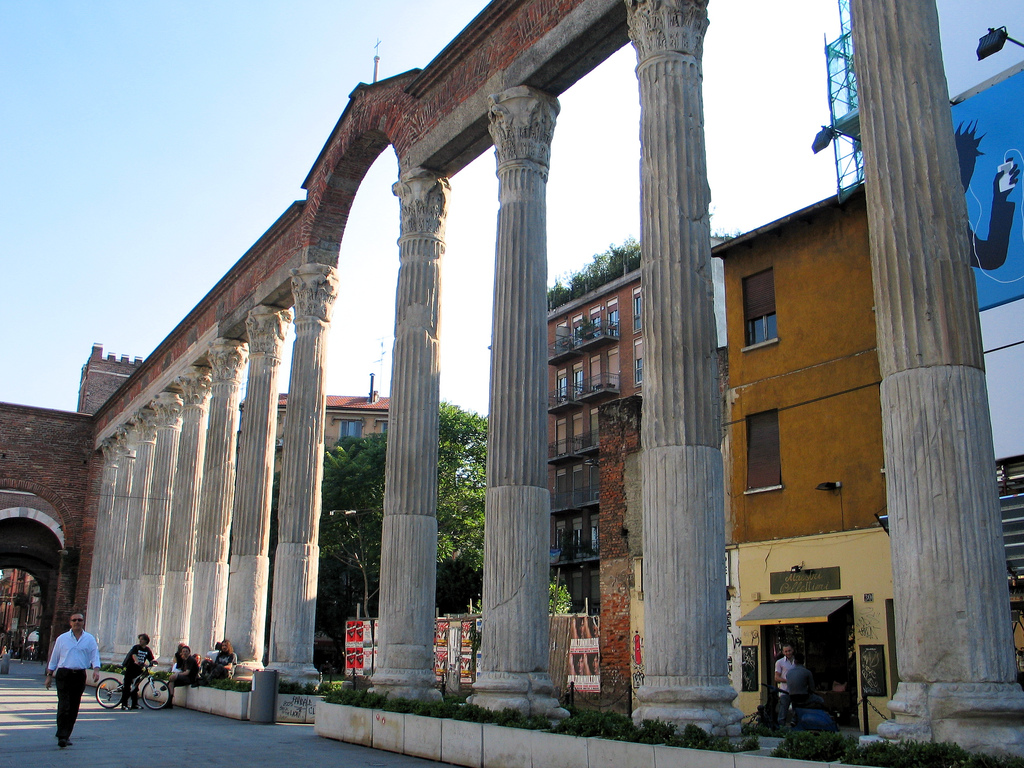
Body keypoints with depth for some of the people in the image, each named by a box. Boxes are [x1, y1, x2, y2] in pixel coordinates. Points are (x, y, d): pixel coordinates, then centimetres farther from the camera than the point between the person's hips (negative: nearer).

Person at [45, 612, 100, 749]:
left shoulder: (90, 639, 7)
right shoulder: (62, 639, 7)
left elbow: (95, 656, 1)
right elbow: (54, 658, 11)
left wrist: (96, 669, -16)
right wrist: (49, 675, 8)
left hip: (80, 676, 2)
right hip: (63, 675, -2)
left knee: (74, 707, 6)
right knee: (64, 706, -11)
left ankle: (66, 735, 17)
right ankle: (62, 736, -11)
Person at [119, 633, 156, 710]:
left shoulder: (148, 650, 5)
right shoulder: (136, 647, -7)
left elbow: (152, 658, 0)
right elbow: (134, 655, -24)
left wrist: (153, 661, -25)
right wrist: (138, 662, -43)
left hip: (138, 669, 4)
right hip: (130, 668, -4)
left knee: (135, 687, 9)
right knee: (127, 686, -5)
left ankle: (135, 704, 14)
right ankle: (124, 704, -3)